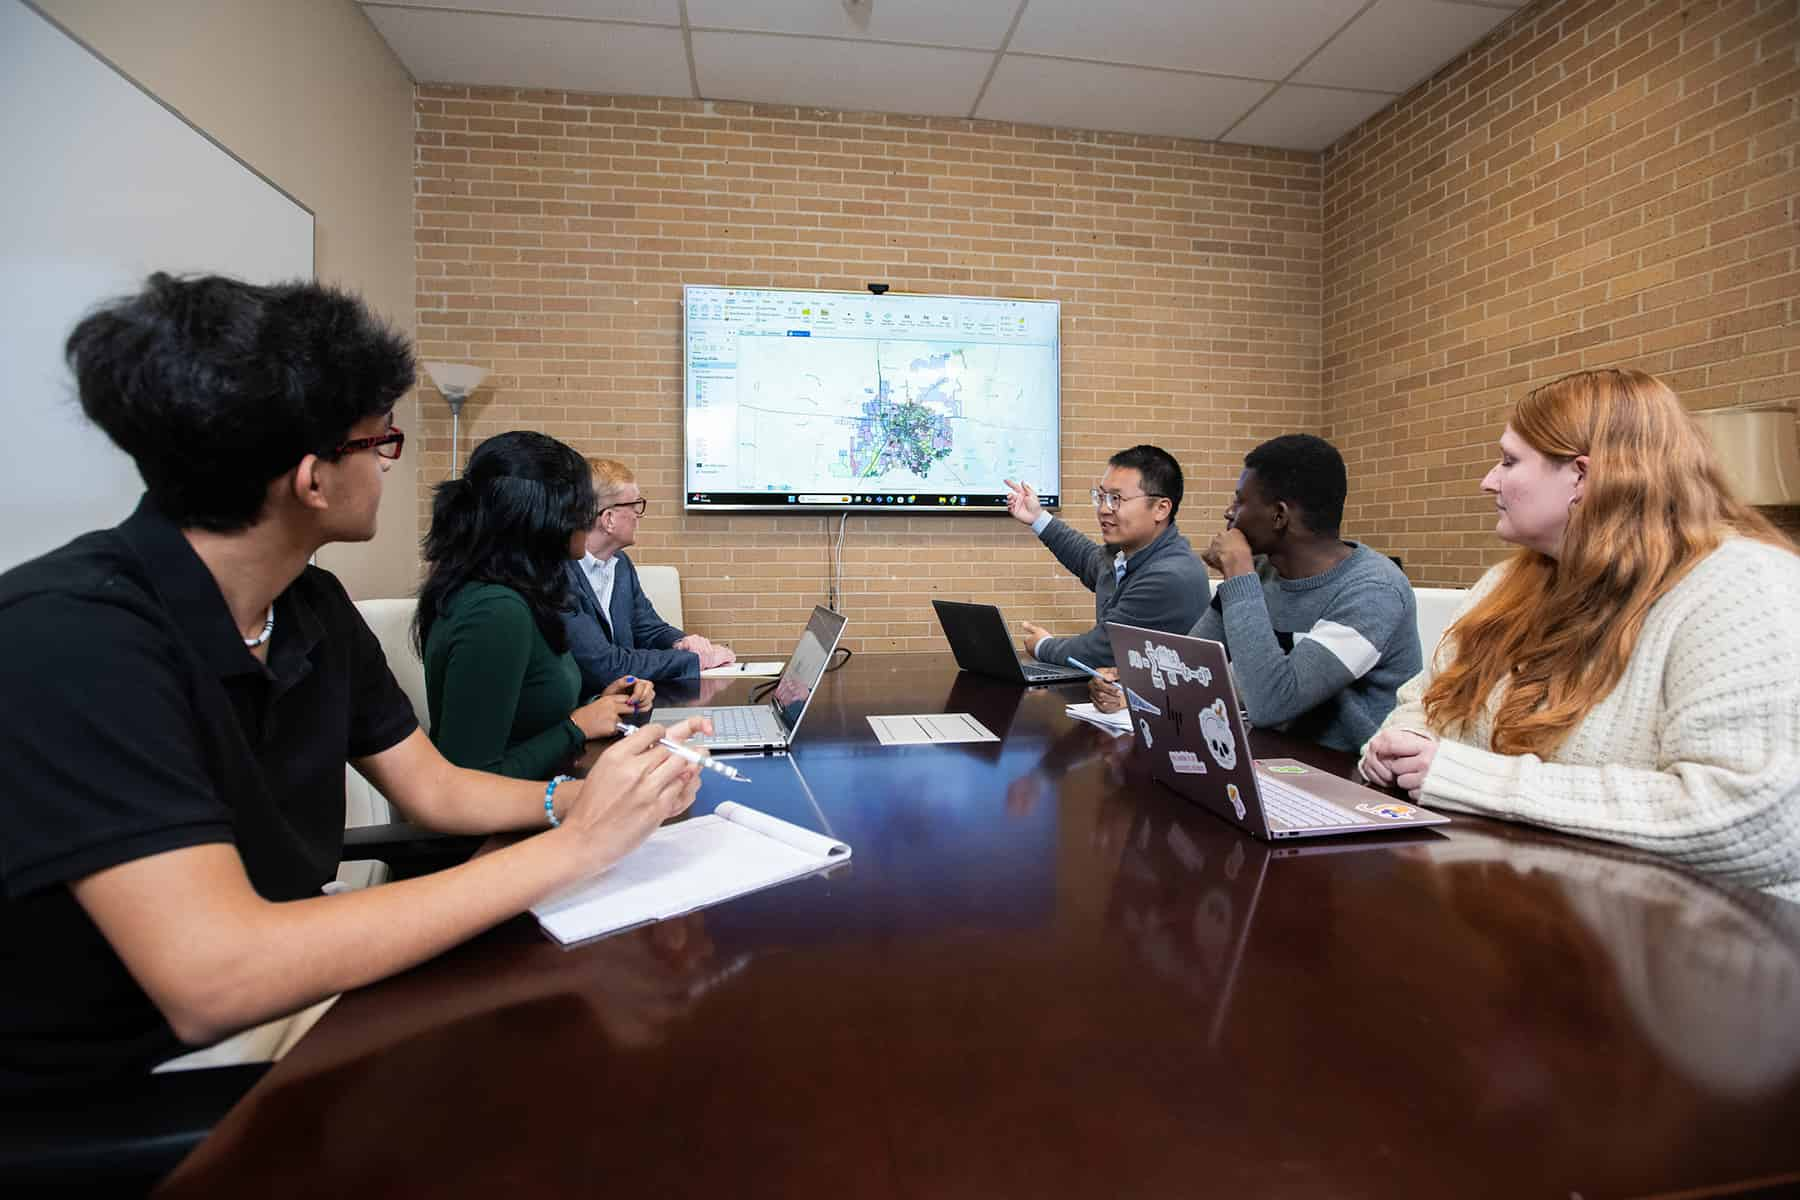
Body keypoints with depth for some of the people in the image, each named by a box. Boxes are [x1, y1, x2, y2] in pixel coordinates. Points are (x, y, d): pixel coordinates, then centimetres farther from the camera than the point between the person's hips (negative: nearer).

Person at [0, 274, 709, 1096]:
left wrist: (590, 798, -15)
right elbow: (212, 979, -34)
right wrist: (568, 846, -31)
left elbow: (433, 788, 4)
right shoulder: (72, 635, -27)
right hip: (104, 1093, -6)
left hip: (274, 1001, 6)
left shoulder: (314, 606, -3)